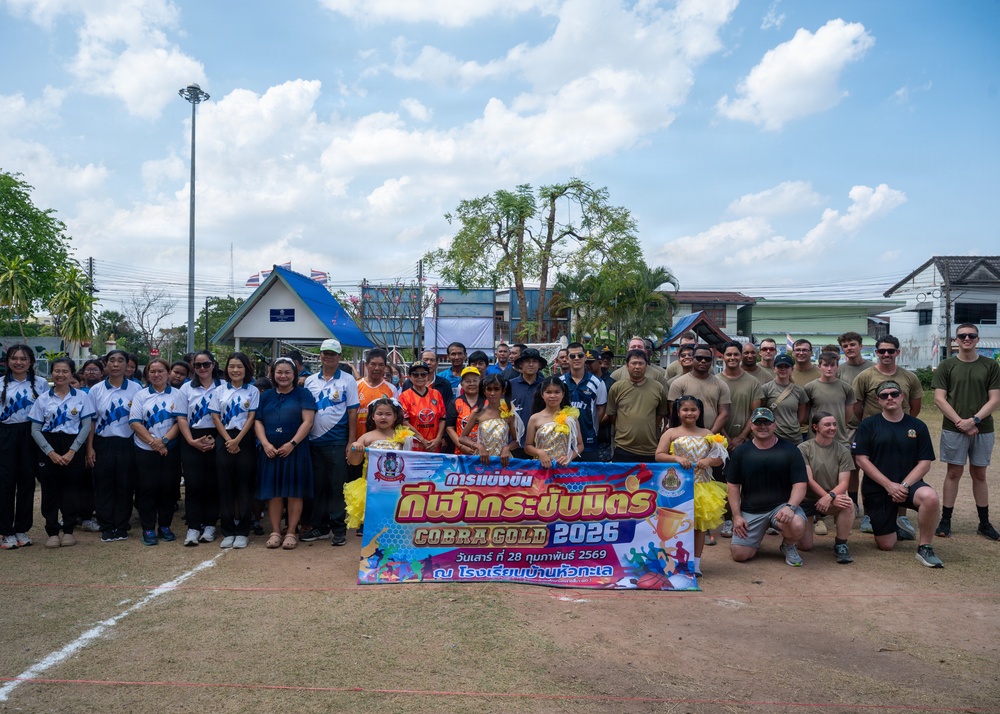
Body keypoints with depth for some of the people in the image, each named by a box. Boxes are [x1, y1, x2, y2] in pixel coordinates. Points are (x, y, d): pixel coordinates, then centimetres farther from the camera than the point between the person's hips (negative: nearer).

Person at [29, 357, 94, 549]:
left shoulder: (82, 396, 1)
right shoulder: (43, 398, 4)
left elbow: (86, 426, -2)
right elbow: (35, 429, 1)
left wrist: (72, 451, -10)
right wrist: (50, 452, -10)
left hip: (74, 448, -1)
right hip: (49, 449, 1)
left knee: (72, 490, 2)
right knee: (50, 490, 1)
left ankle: (69, 530, 14)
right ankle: (52, 531, 10)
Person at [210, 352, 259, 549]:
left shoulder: (253, 391, 3)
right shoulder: (220, 391, 9)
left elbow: (252, 417, -3)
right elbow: (216, 417, 3)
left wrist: (237, 440, -11)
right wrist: (228, 440, -8)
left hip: (245, 440, -2)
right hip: (224, 441, 2)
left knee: (245, 485, 0)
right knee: (225, 485, 3)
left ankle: (242, 531, 6)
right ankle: (228, 531, 10)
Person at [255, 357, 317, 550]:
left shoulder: (303, 394, 3)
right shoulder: (266, 396, 15)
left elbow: (308, 421, -6)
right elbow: (258, 421, 9)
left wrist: (292, 444, -15)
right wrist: (265, 444, -8)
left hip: (295, 450, -3)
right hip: (270, 451, 3)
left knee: (294, 492, 0)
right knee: (273, 492, 5)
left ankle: (291, 532, 7)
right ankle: (275, 532, 13)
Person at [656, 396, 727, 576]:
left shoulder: (707, 434, 9)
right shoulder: (671, 433, 1)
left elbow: (719, 459, 9)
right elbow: (658, 455, -5)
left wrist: (708, 461, -12)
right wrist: (676, 458, -19)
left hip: (702, 486, 3)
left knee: (700, 524, 5)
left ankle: (696, 561, 14)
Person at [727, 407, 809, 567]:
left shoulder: (790, 451, -1)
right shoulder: (740, 453, 5)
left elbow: (800, 484, -6)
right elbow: (733, 485, 6)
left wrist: (790, 506, -24)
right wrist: (737, 516, -3)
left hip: (782, 505, -1)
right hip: (750, 510, 2)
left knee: (797, 526, -35)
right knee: (739, 554, -11)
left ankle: (788, 546, 4)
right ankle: (755, 537, 26)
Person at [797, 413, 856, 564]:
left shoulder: (842, 451, -3)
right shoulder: (804, 448, -9)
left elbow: (843, 483, -9)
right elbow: (808, 480, -15)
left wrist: (830, 497, -30)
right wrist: (833, 498, -25)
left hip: (833, 499, 1)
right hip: (806, 500, -1)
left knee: (848, 504, -34)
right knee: (805, 546, -7)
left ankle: (841, 545, -12)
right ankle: (809, 519, 28)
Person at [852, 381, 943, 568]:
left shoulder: (917, 426, 3)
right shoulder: (868, 425, -1)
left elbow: (925, 463, 0)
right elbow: (861, 459, -7)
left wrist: (904, 485, -15)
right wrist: (889, 485, -15)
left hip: (908, 484, 1)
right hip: (877, 489, -1)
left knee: (930, 497, -35)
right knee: (886, 546, 0)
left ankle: (924, 548, -16)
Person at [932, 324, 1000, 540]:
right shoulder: (946, 366, 2)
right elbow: (939, 398, -3)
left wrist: (974, 420, -13)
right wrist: (960, 422, -12)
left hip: (982, 429, 1)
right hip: (953, 429, -1)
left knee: (979, 474, 10)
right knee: (954, 473, 3)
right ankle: (945, 521, 9)